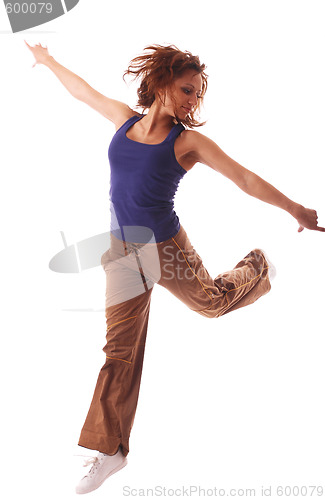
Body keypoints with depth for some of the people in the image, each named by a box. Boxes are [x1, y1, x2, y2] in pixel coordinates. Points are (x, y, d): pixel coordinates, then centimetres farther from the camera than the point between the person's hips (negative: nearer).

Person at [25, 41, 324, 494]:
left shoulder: (188, 141, -10)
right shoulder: (125, 119, 0)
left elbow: (245, 178, -12)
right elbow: (84, 91, 16)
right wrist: (48, 60, 31)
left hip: (167, 249, -2)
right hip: (123, 254, 3)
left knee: (212, 301, 23)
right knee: (120, 351, 6)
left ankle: (257, 266, 54)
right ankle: (111, 449, 18)